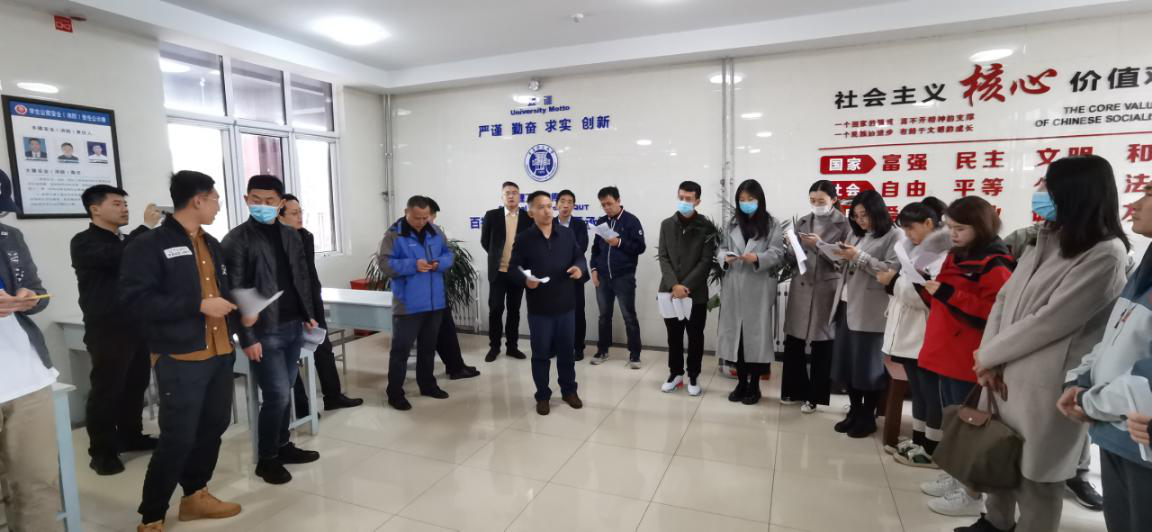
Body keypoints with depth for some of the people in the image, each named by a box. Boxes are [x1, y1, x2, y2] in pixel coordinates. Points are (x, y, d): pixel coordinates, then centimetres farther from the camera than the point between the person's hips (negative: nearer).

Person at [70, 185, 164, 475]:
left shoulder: (127, 241, 18)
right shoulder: (84, 242, -5)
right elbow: (115, 257, -26)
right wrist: (147, 226, -22)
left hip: (137, 326, 7)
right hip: (107, 329, -7)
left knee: (135, 386, 13)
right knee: (106, 391, -1)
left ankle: (131, 436, 26)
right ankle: (102, 451, 8)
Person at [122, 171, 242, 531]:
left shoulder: (211, 245, 15)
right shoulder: (149, 245, -9)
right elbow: (136, 299, -17)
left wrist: (237, 308, 7)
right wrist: (198, 306, -20)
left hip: (220, 353, 7)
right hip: (180, 358, -7)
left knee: (213, 427, 14)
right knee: (178, 437, -2)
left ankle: (195, 495, 32)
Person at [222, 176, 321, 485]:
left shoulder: (291, 236, 10)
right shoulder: (236, 240, -9)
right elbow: (235, 292, -12)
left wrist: (308, 316, 12)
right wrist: (247, 337, -14)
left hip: (293, 327, 6)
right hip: (264, 332, -6)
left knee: (286, 391, 14)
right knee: (277, 394, -4)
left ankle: (283, 446, 29)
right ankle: (267, 459, 14)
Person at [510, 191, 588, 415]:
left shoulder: (567, 234, 4)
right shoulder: (524, 239, -5)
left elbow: (579, 256, 11)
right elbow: (513, 267, -4)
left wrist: (580, 267, -12)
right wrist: (525, 280, -24)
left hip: (566, 304, 2)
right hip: (539, 307, -2)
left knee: (567, 350, 14)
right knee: (541, 353, 8)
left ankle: (569, 390, 32)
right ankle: (542, 396, 24)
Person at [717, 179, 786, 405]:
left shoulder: (772, 225, 1)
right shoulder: (732, 224, 12)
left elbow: (778, 254, -6)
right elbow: (720, 248, 10)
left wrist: (758, 258, -25)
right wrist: (725, 257, -13)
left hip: (759, 290, -3)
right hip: (734, 289, 3)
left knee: (756, 335, 2)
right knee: (736, 334, 8)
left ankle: (754, 384, 17)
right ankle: (741, 382, 22)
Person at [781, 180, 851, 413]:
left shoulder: (844, 224, -2)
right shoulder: (802, 223, 11)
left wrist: (819, 244, -18)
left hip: (826, 289, -4)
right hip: (800, 287, 4)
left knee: (821, 344, 6)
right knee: (793, 341, 6)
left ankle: (815, 396, 20)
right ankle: (796, 390, 23)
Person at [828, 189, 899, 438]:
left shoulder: (893, 236, -4)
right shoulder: (856, 235, 16)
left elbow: (892, 272, -16)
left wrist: (860, 257, -18)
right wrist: (841, 257, -4)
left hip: (870, 312, -6)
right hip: (846, 306, 6)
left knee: (868, 366, 3)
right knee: (846, 362, 10)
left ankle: (868, 417, 18)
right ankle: (854, 411, 25)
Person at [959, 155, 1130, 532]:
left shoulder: (1106, 255, -15)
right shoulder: (1045, 240, 11)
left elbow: (1049, 321, -20)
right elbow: (1004, 298, 5)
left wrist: (988, 355, -9)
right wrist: (990, 361, -5)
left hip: (1046, 387, -7)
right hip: (1006, 376, 7)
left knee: (1036, 474, 10)